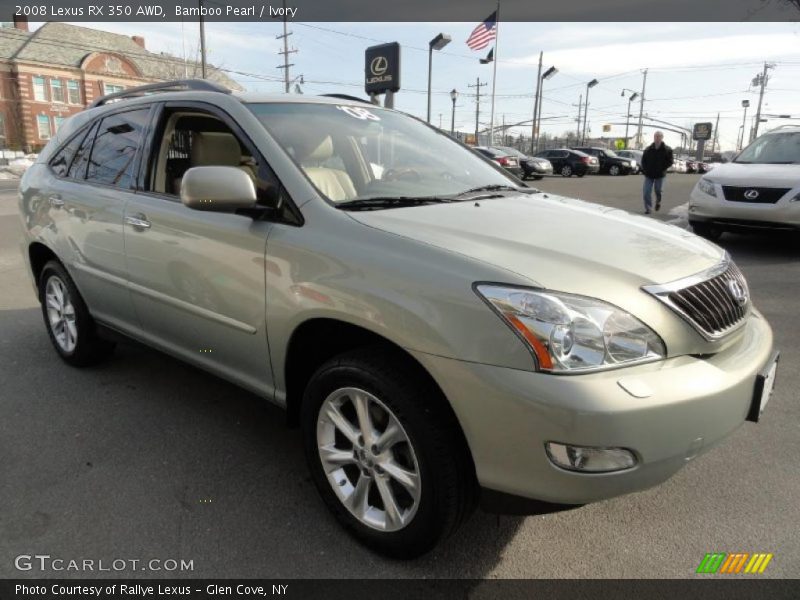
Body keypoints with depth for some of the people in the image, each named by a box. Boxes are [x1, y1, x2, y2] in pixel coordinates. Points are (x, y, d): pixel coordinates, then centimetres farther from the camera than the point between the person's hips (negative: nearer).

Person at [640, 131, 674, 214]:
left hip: (660, 175, -1)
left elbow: (669, 162, -2)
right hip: (648, 175, 2)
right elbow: (643, 160, 11)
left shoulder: (667, 150, -3)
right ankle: (647, 208, 5)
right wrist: (645, 169, -2)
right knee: (647, 192, -4)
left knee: (658, 191, 8)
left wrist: (662, 169, -11)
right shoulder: (648, 149, 3)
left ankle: (658, 202, 39)